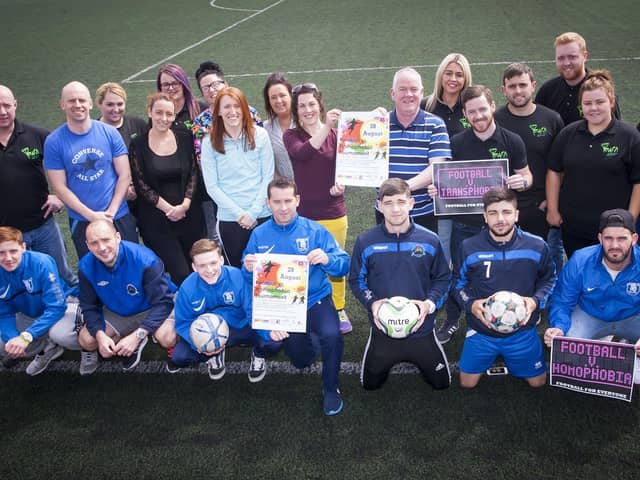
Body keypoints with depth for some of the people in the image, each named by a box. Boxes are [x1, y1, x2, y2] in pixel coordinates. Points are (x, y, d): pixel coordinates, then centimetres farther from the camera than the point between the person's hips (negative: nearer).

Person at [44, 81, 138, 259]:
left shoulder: (110, 133, -3)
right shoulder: (53, 142, -5)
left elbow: (124, 175, -2)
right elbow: (60, 187, -6)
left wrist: (111, 212, -11)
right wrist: (92, 216, -13)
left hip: (120, 217, 1)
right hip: (82, 222, -1)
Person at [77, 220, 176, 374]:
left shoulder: (145, 260, -33)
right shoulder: (86, 267, -19)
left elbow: (163, 302, -30)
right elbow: (89, 307, -9)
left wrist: (137, 335, -38)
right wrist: (100, 335, -28)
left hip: (152, 309, -4)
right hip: (117, 313, 5)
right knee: (86, 340, -13)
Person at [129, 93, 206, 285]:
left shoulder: (184, 139, 6)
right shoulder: (138, 144, -2)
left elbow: (193, 174, 4)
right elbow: (140, 184, -5)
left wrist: (185, 204, -10)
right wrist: (168, 208, -12)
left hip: (189, 216, 3)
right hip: (156, 221, -3)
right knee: (181, 275, -8)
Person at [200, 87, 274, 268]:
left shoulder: (259, 135, 1)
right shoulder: (209, 142, -1)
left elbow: (268, 177, 0)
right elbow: (212, 186, -2)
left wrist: (253, 212, -8)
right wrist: (239, 214, -9)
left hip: (263, 216, 0)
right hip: (229, 219, 0)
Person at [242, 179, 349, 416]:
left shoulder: (314, 230, -8)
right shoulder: (259, 235, -3)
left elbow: (343, 265, -13)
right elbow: (249, 278, -1)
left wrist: (327, 259, -35)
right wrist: (249, 269, -25)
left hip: (316, 300, -2)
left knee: (331, 335, -32)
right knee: (301, 361, 13)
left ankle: (331, 388, -6)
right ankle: (309, 337, 49)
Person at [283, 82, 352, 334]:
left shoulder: (335, 135, 0)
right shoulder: (290, 136, -1)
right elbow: (302, 152, -24)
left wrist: (339, 186, -17)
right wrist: (325, 127, -36)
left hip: (333, 213, 1)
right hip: (303, 214, -1)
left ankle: (339, 310, 32)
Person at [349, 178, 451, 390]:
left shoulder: (430, 241, -8)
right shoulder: (365, 242, -10)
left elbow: (443, 278, 2)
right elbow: (356, 280, 0)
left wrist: (430, 303, -16)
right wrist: (371, 303, -17)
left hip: (421, 330, 0)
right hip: (382, 330, 0)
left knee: (441, 382, 15)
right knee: (370, 384, 17)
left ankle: (418, 359, 45)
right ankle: (389, 360, 47)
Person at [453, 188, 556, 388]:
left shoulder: (537, 246, -9)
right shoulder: (469, 247, -10)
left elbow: (549, 278, 6)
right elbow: (458, 281, 4)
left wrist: (536, 301, -13)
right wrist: (470, 304, -15)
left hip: (522, 331, 1)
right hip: (481, 331, 0)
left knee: (538, 383, 13)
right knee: (467, 384, 10)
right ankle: (491, 357, 40)